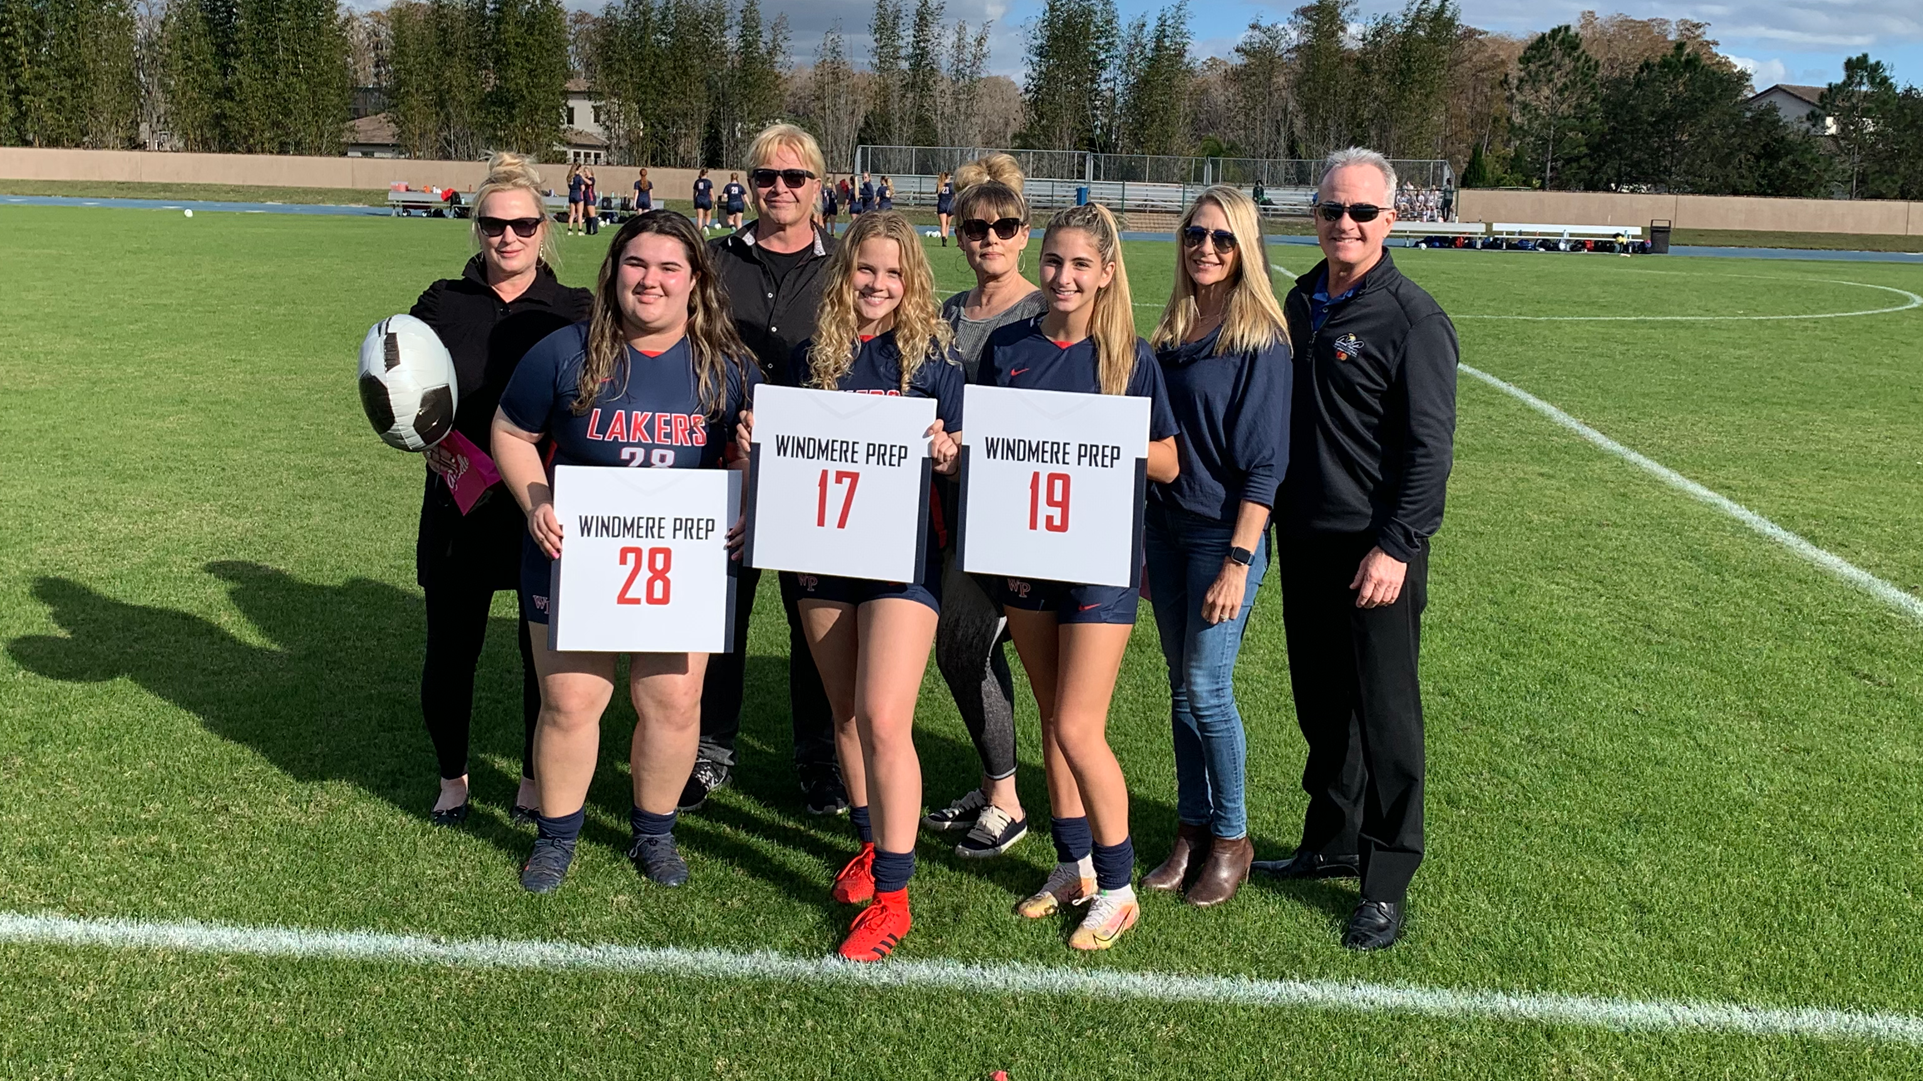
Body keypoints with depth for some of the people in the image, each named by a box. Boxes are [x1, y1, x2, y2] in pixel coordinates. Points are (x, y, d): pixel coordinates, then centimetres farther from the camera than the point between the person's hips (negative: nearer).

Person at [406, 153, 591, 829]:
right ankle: (452, 778, 29)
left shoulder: (573, 311, 1)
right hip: (461, 507, 1)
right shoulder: (442, 304, 5)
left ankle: (537, 780, 28)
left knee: (547, 652, 6)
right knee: (450, 649, 5)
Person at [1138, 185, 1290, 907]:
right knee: (1182, 689, 11)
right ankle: (1192, 828, 24)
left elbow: (1264, 463, -14)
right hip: (1164, 529, 6)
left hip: (1224, 534, -6)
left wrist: (1238, 561, -18)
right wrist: (1140, 547, 12)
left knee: (1207, 688, -3)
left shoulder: (1261, 339, -10)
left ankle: (1231, 838, 15)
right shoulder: (1171, 332, 9)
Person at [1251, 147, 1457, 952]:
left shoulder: (1412, 318, -10)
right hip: (1303, 539, 7)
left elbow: (1430, 447, -13)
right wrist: (1271, 522, 13)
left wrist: (1395, 546, -19)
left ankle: (1387, 880, 12)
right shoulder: (1301, 302, 11)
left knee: (1384, 711, 1)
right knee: (1320, 702, 16)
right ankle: (1332, 842, 32)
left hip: (1376, 551, -7)